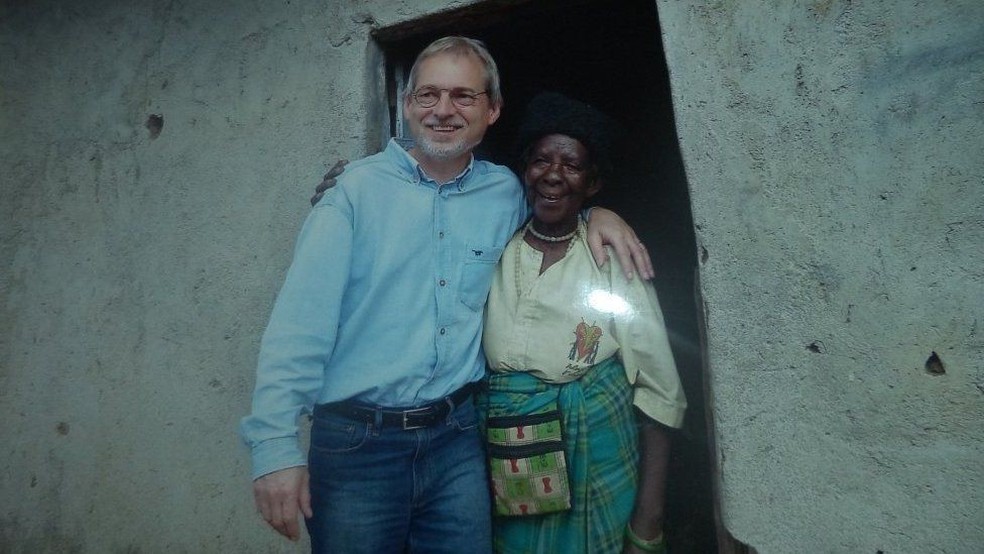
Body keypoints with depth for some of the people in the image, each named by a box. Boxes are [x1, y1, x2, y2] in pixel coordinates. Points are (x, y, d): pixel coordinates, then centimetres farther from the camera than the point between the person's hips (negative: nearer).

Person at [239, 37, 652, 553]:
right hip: (355, 439, -2)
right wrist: (276, 442, -16)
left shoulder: (507, 191, 4)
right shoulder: (357, 187, -5)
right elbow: (300, 318, -10)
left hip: (459, 437, 3)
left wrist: (594, 212, 4)